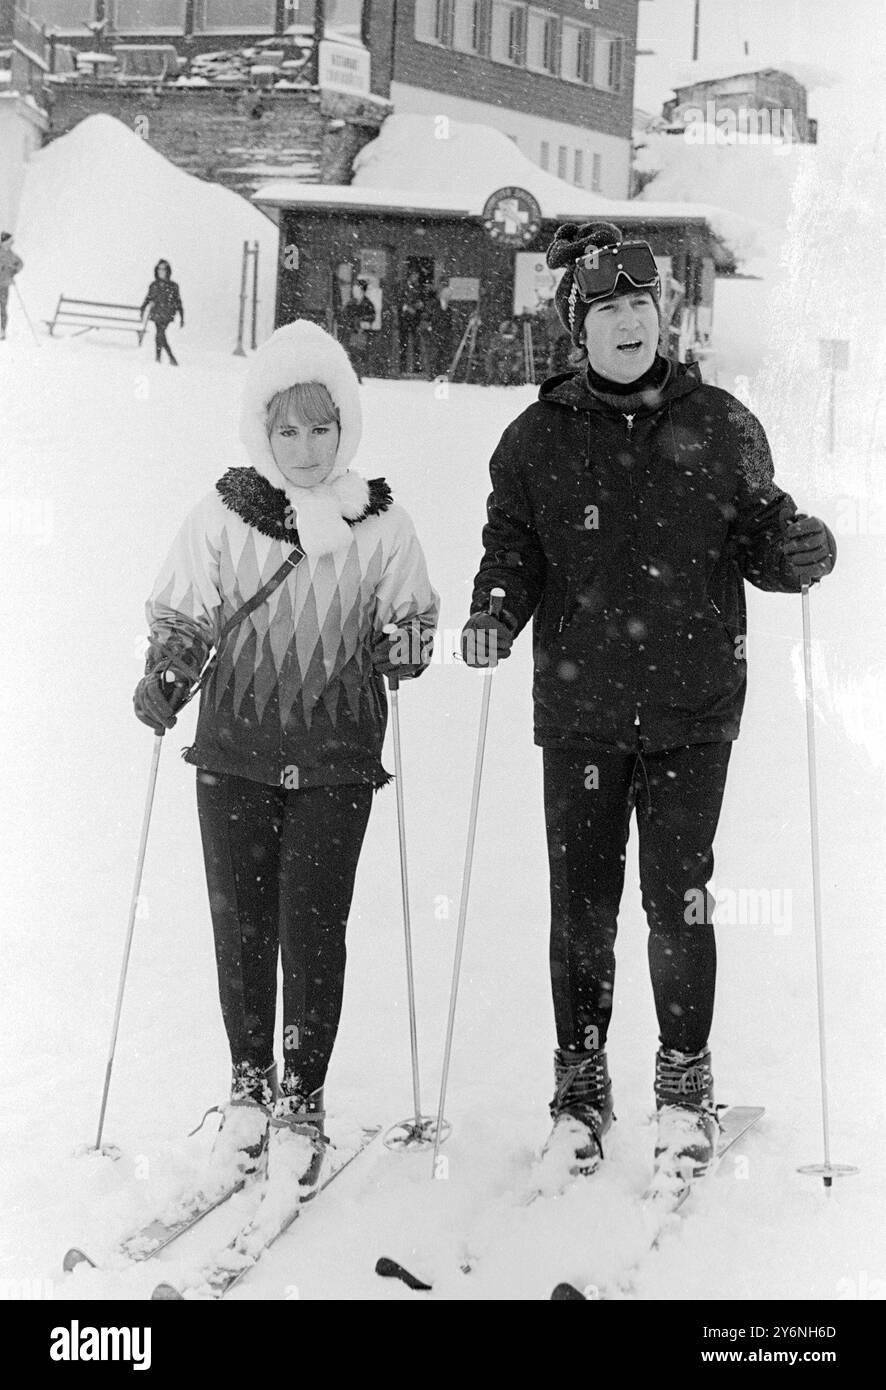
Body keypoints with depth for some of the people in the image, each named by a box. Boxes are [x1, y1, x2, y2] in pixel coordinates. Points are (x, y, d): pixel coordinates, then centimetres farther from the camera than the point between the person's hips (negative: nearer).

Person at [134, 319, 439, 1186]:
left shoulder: (380, 525, 0)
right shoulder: (221, 517, 0)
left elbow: (411, 615, 10)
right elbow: (180, 614, 8)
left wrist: (403, 646, -11)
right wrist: (164, 676, -10)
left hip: (335, 757, -1)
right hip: (235, 750, 1)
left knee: (314, 926, -1)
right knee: (240, 922, 6)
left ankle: (302, 1098, 16)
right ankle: (248, 1087, 24)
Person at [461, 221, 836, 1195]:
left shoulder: (718, 428, 3)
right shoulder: (537, 439, 3)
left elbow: (755, 543, 8)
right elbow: (513, 549, 6)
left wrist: (797, 550, -14)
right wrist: (496, 611, -14)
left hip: (692, 710, -1)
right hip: (580, 711, 1)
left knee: (679, 902, 1)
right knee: (581, 905, 6)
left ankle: (686, 1089, 21)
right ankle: (580, 1089, 23)